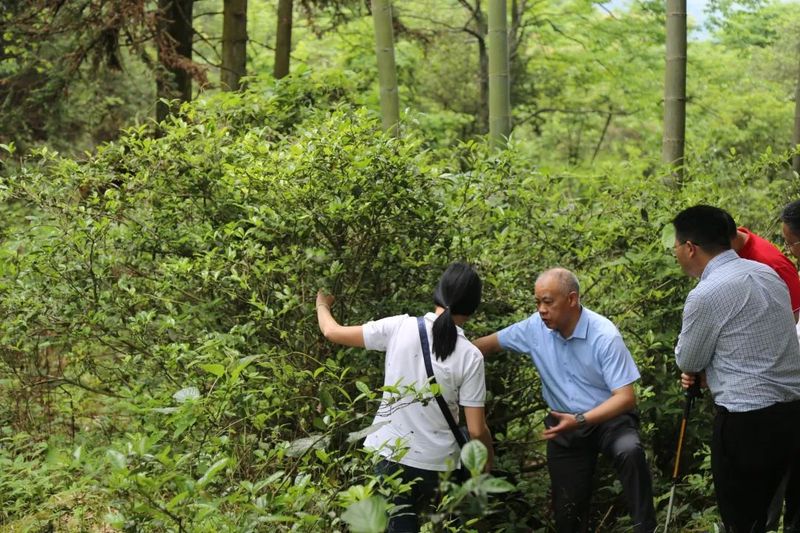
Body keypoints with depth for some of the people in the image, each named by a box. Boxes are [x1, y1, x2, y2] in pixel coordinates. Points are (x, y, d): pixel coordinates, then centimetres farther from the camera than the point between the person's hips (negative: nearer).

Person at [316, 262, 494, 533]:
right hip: (434, 463, 0)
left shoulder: (399, 328, -9)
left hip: (387, 453, 1)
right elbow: (476, 429, -9)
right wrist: (488, 460, 12)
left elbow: (333, 332, 2)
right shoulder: (470, 356, -11)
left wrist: (322, 304, 24)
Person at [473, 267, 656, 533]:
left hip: (609, 419, -4)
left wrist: (580, 420, -33)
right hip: (564, 424, 4)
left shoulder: (605, 336, -23)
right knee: (568, 508, 4)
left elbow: (626, 397, -23)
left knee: (630, 452, -36)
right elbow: (491, 343, 6)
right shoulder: (535, 327, -8)